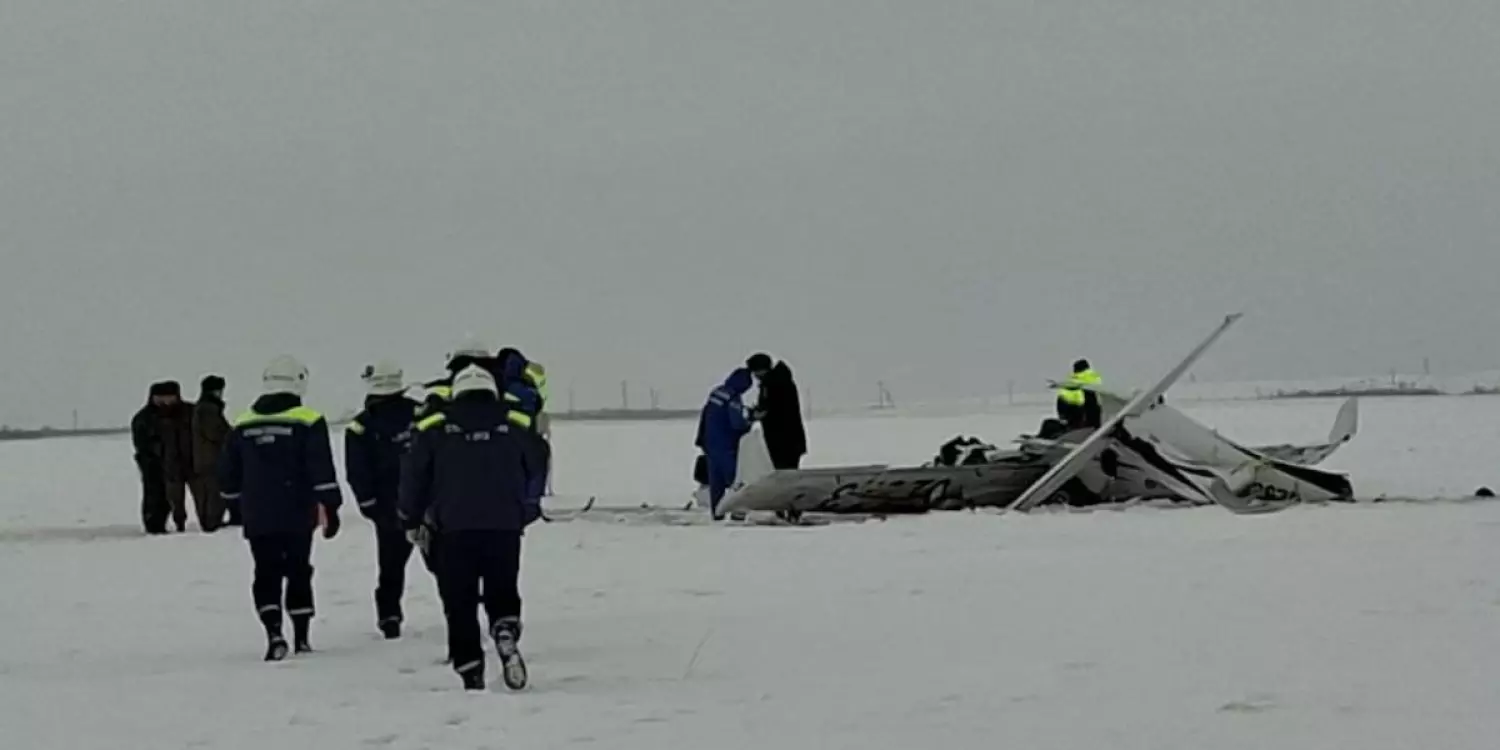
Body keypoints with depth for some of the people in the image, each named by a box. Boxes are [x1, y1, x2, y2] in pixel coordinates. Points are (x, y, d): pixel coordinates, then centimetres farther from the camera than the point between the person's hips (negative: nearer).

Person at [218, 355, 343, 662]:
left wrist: (240, 506, 23)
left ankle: (274, 633, -12)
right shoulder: (308, 422, -8)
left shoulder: (243, 425, 4)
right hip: (297, 517, -2)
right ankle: (301, 637, 14)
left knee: (266, 575, 5)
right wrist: (330, 508, -7)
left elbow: (228, 476, 10)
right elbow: (322, 470, -12)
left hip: (257, 519, 2)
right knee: (298, 573, 11)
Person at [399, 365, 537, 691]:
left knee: (459, 602, 7)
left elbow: (414, 476, 6)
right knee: (503, 592, 14)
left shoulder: (434, 428, 4)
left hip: (454, 529, -1)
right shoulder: (515, 427, 7)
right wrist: (527, 512, 29)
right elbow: (535, 472, 12)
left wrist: (411, 520, 21)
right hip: (505, 528, 1)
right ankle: (506, 632, -15)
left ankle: (470, 668, 2)